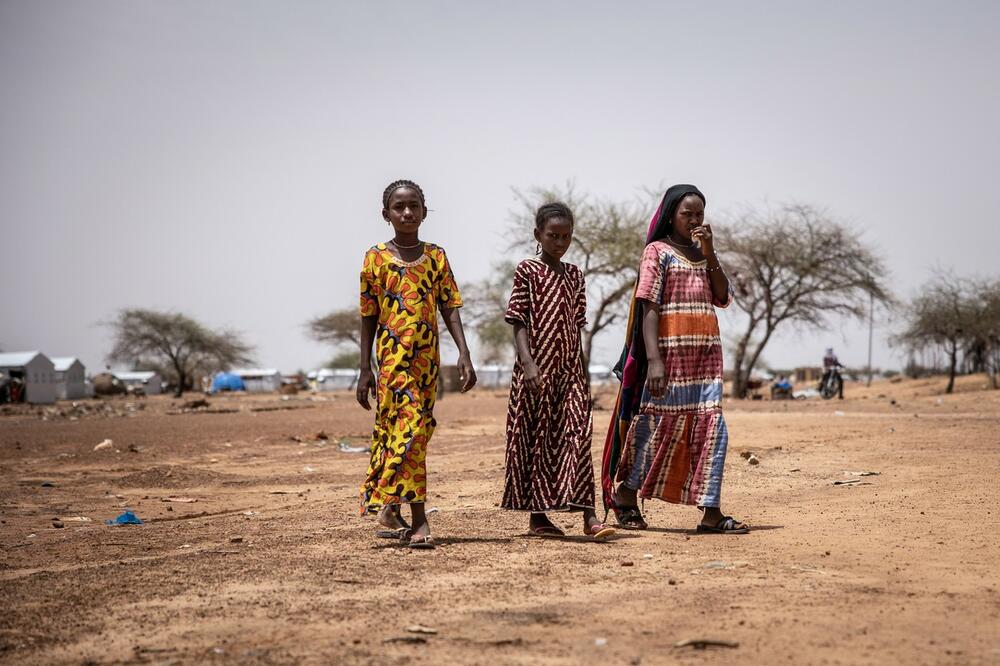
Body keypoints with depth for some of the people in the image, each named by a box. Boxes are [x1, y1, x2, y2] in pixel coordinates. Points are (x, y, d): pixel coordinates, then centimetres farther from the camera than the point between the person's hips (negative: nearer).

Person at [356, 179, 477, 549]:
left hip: (427, 358, 4)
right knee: (408, 426, -13)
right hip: (392, 356, -4)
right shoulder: (376, 258, 1)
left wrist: (464, 354, -6)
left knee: (416, 433, 9)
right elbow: (368, 318, 3)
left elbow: (450, 309, 5)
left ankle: (391, 509, 24)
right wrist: (365, 369, 0)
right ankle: (418, 521, -14)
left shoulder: (436, 257, 8)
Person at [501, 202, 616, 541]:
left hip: (570, 368, 4)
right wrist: (528, 363, -19)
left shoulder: (574, 275, 13)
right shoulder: (527, 271, -2)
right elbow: (519, 322, -8)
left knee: (578, 435, -7)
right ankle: (537, 515, 12)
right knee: (536, 439, 3)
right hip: (537, 368, -4)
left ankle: (589, 516, -13)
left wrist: (582, 369, 15)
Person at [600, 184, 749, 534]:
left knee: (711, 429, -2)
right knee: (660, 426, -1)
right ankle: (624, 494, 17)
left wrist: (709, 252, -3)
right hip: (671, 351, -6)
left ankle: (711, 511, -4)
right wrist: (654, 359, -20)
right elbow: (649, 307, -10)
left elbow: (722, 297, 6)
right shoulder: (658, 251, -1)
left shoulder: (702, 255, 18)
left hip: (706, 354, 6)